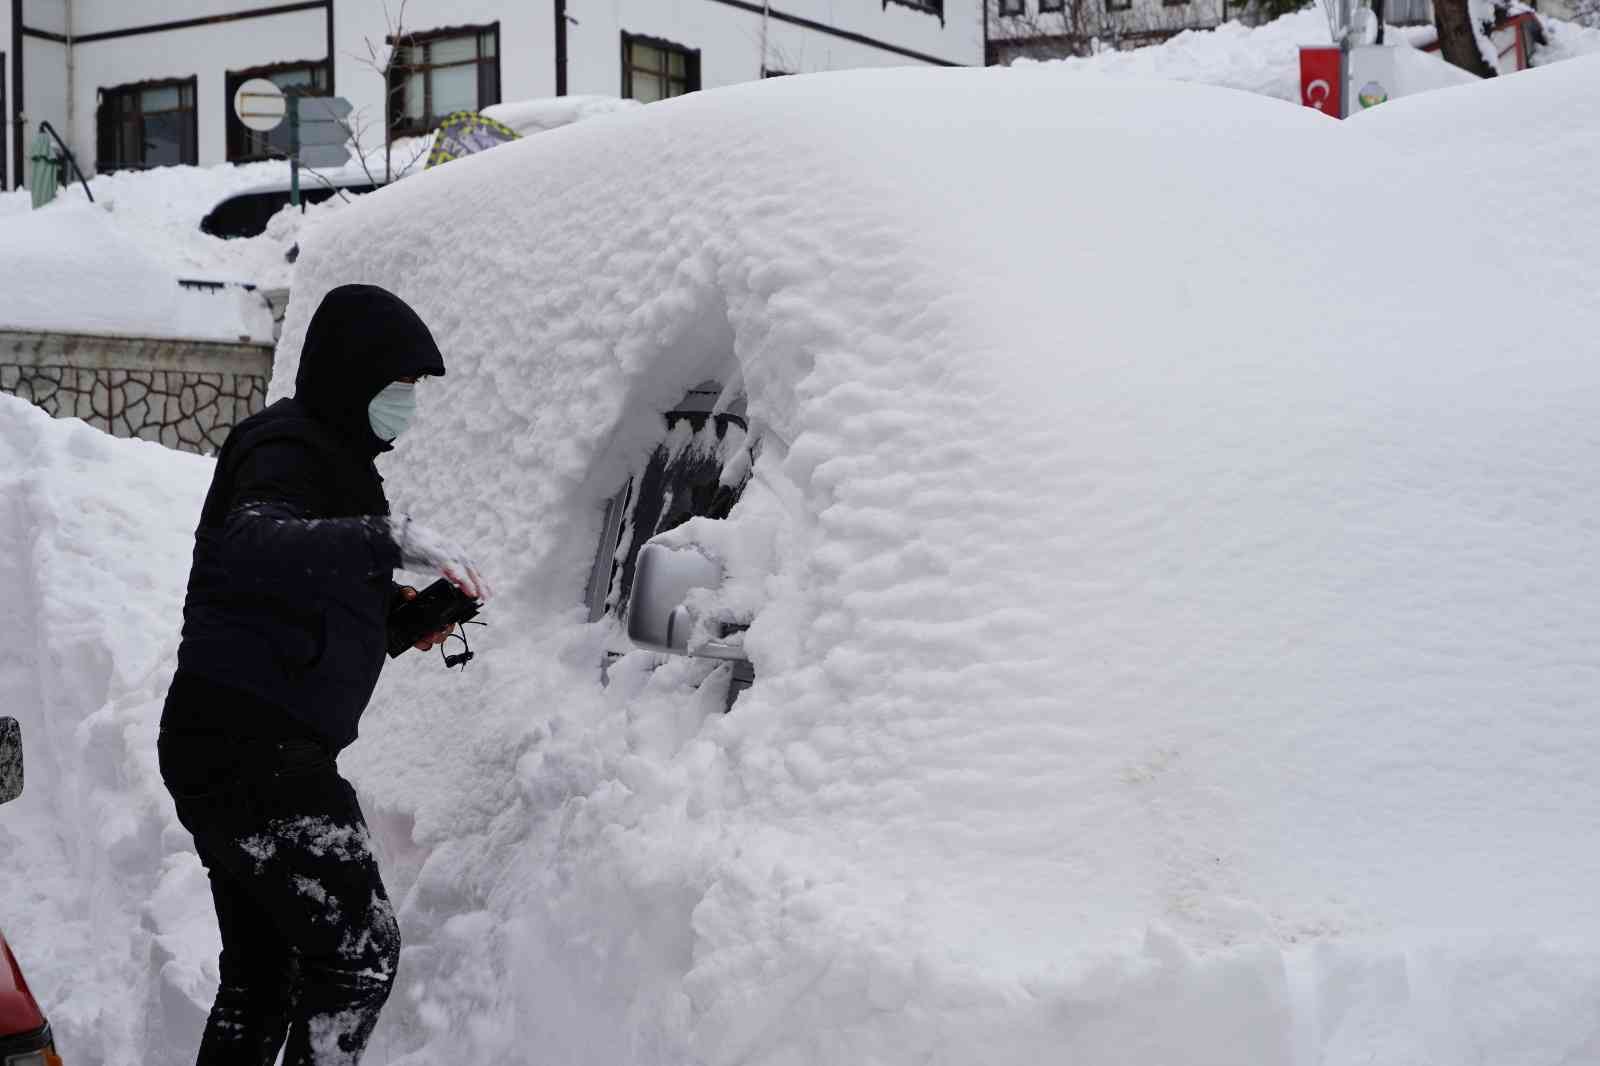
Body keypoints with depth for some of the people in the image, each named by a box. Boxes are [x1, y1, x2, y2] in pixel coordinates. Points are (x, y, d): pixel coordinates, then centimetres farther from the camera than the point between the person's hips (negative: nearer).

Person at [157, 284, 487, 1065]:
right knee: (358, 950, -11)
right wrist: (392, 536, -45)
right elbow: (247, 548, -35)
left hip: (237, 751, 11)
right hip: (253, 745, -11)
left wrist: (394, 603, 12)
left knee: (261, 971, 16)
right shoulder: (286, 451, -13)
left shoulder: (328, 453, 19)